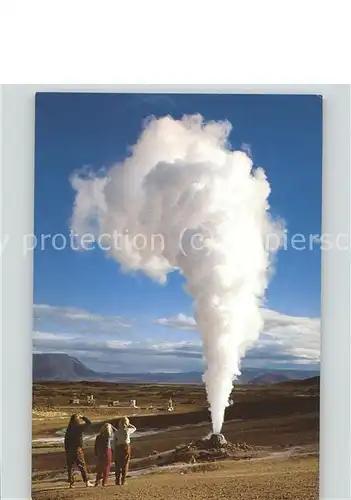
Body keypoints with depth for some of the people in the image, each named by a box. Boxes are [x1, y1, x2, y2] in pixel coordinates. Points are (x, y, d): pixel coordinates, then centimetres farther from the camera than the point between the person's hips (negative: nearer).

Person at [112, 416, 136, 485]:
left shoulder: (116, 432, -2)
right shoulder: (128, 430, -7)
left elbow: (114, 442, 0)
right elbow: (134, 428, 15)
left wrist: (114, 451, 8)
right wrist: (128, 425, 5)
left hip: (118, 448, 1)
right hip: (126, 447, -1)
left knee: (118, 464, 11)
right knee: (125, 464, 8)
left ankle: (118, 481, 9)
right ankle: (123, 480, 5)